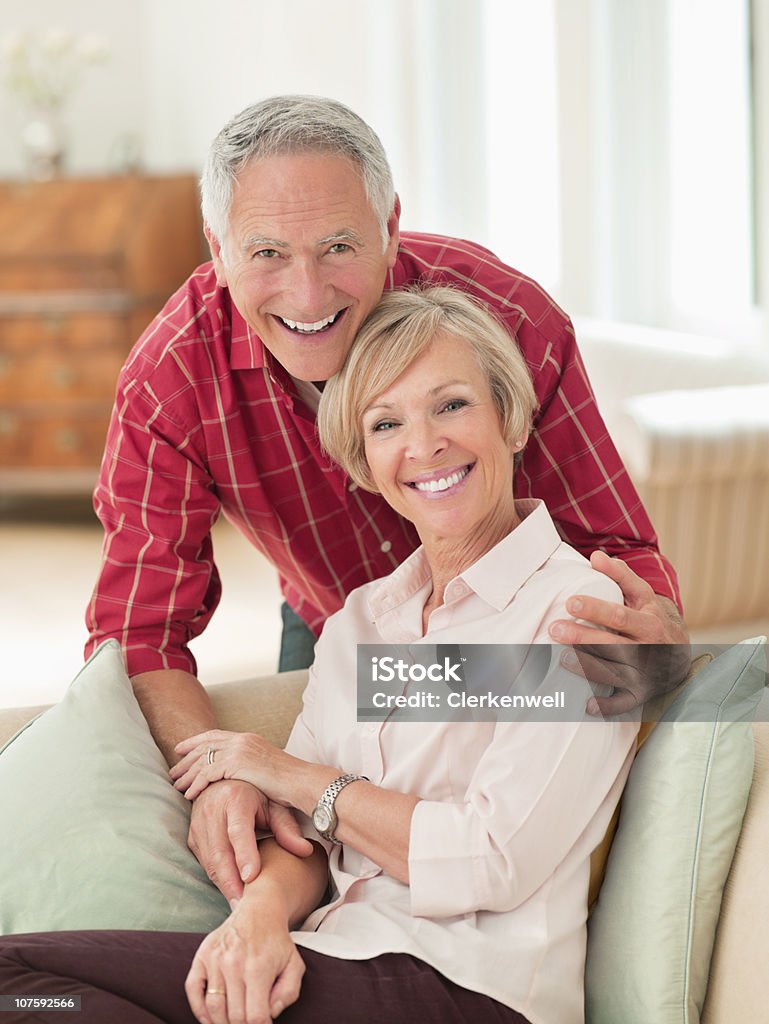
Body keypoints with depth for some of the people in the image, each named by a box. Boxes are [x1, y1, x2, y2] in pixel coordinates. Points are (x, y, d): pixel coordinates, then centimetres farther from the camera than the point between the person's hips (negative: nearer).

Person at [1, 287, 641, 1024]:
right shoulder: (358, 622, 18)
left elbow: (489, 864, -13)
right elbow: (306, 834, 11)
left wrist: (291, 774, -1)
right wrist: (263, 908, -14)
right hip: (330, 963, 7)